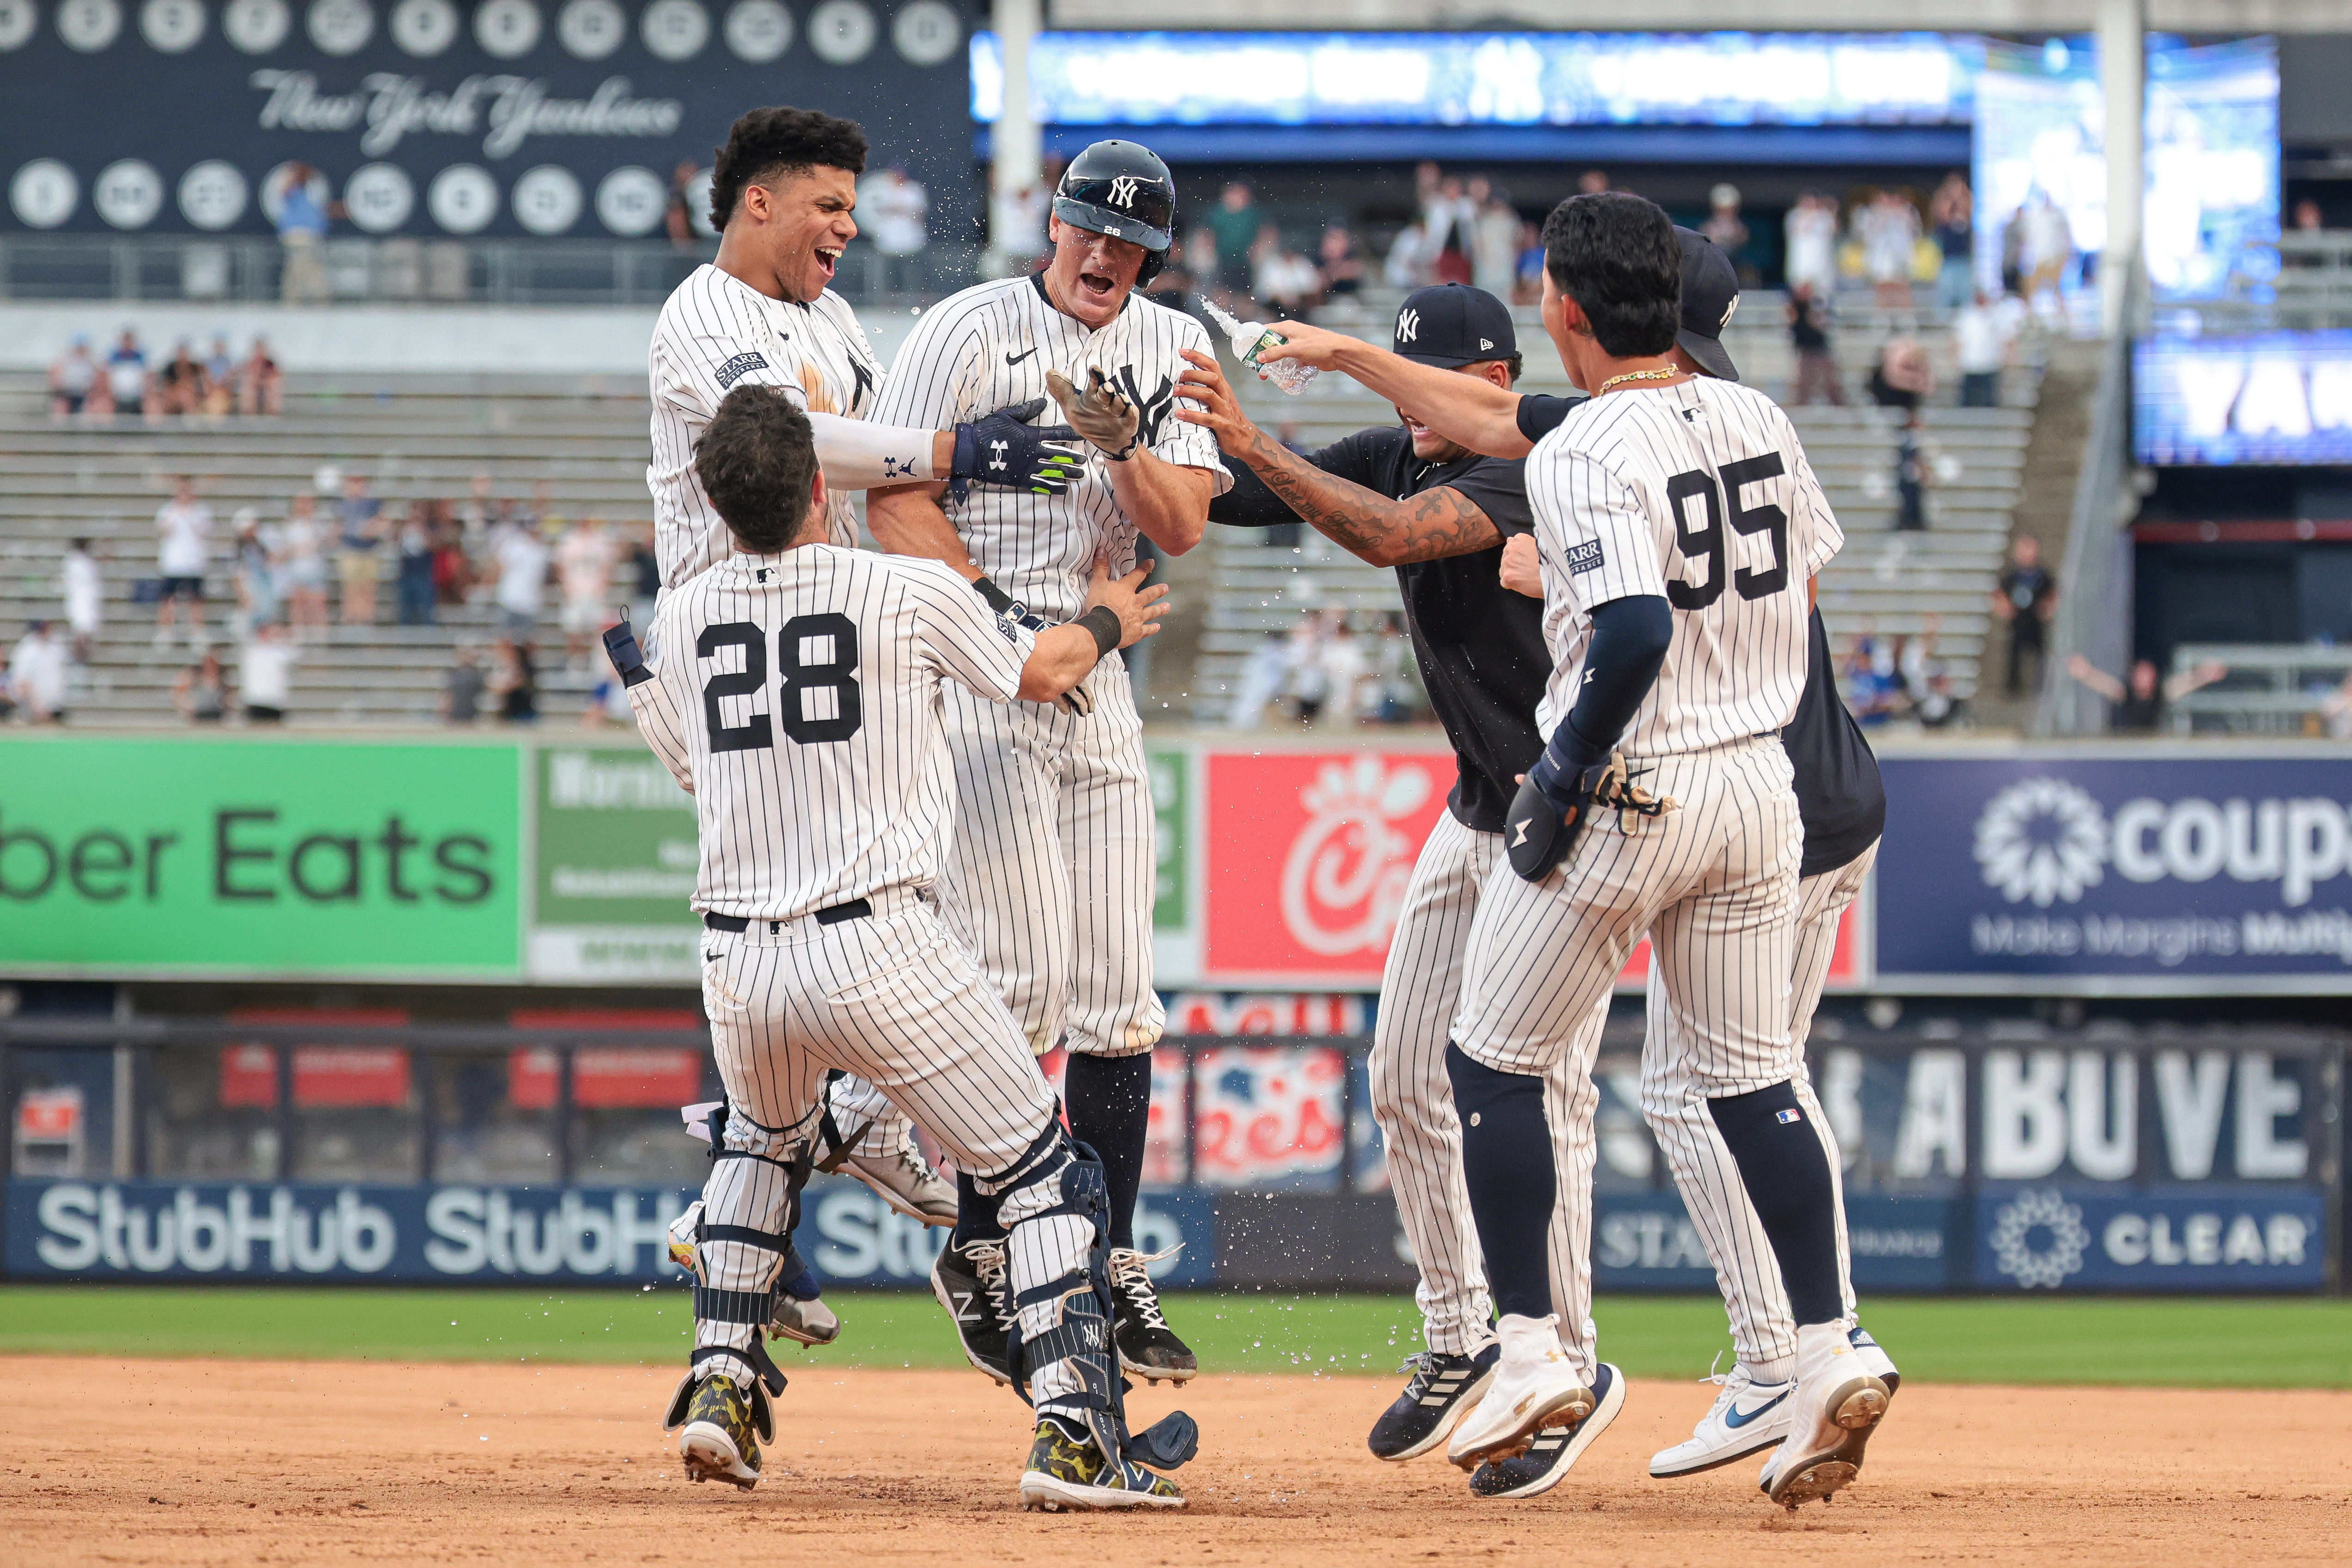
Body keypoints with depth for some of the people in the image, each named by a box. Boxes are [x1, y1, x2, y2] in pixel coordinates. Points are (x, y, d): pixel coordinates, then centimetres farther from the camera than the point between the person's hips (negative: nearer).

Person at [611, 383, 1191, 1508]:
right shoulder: (908, 593, -5)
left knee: (762, 1142, 35)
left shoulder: (684, 619, 6)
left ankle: (720, 1385, 24)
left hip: (739, 967, 5)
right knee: (1042, 1178, 4)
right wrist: (1107, 620, 35)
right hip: (877, 946, -4)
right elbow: (1043, 673, 14)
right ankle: (1072, 1433, -11)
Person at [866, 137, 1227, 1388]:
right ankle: (980, 1251, -2)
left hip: (1095, 676, 6)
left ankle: (1111, 1271, 9)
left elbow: (1182, 526, 1)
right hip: (969, 674, -6)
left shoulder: (1173, 350, 10)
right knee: (1023, 981, -13)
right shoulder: (969, 331, -5)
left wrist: (1126, 445, -19)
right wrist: (1005, 616, -21)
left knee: (1116, 993, 4)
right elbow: (894, 499, -11)